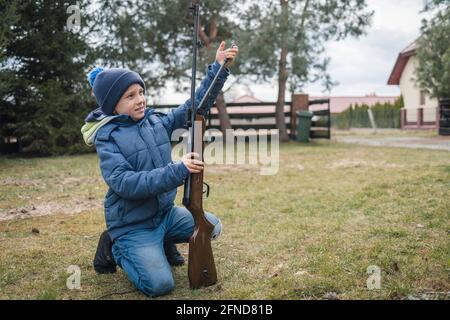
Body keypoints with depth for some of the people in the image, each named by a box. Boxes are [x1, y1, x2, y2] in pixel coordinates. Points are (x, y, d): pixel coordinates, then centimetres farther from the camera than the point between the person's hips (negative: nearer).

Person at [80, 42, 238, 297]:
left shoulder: (157, 121, 0)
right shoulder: (107, 138, -16)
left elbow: (195, 105, -1)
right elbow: (124, 184, -28)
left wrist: (219, 69, -12)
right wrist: (177, 171, -35)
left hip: (165, 212, 6)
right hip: (132, 225, -6)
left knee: (212, 226, 5)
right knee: (160, 285, -16)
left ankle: (164, 242, 22)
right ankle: (114, 248, 9)